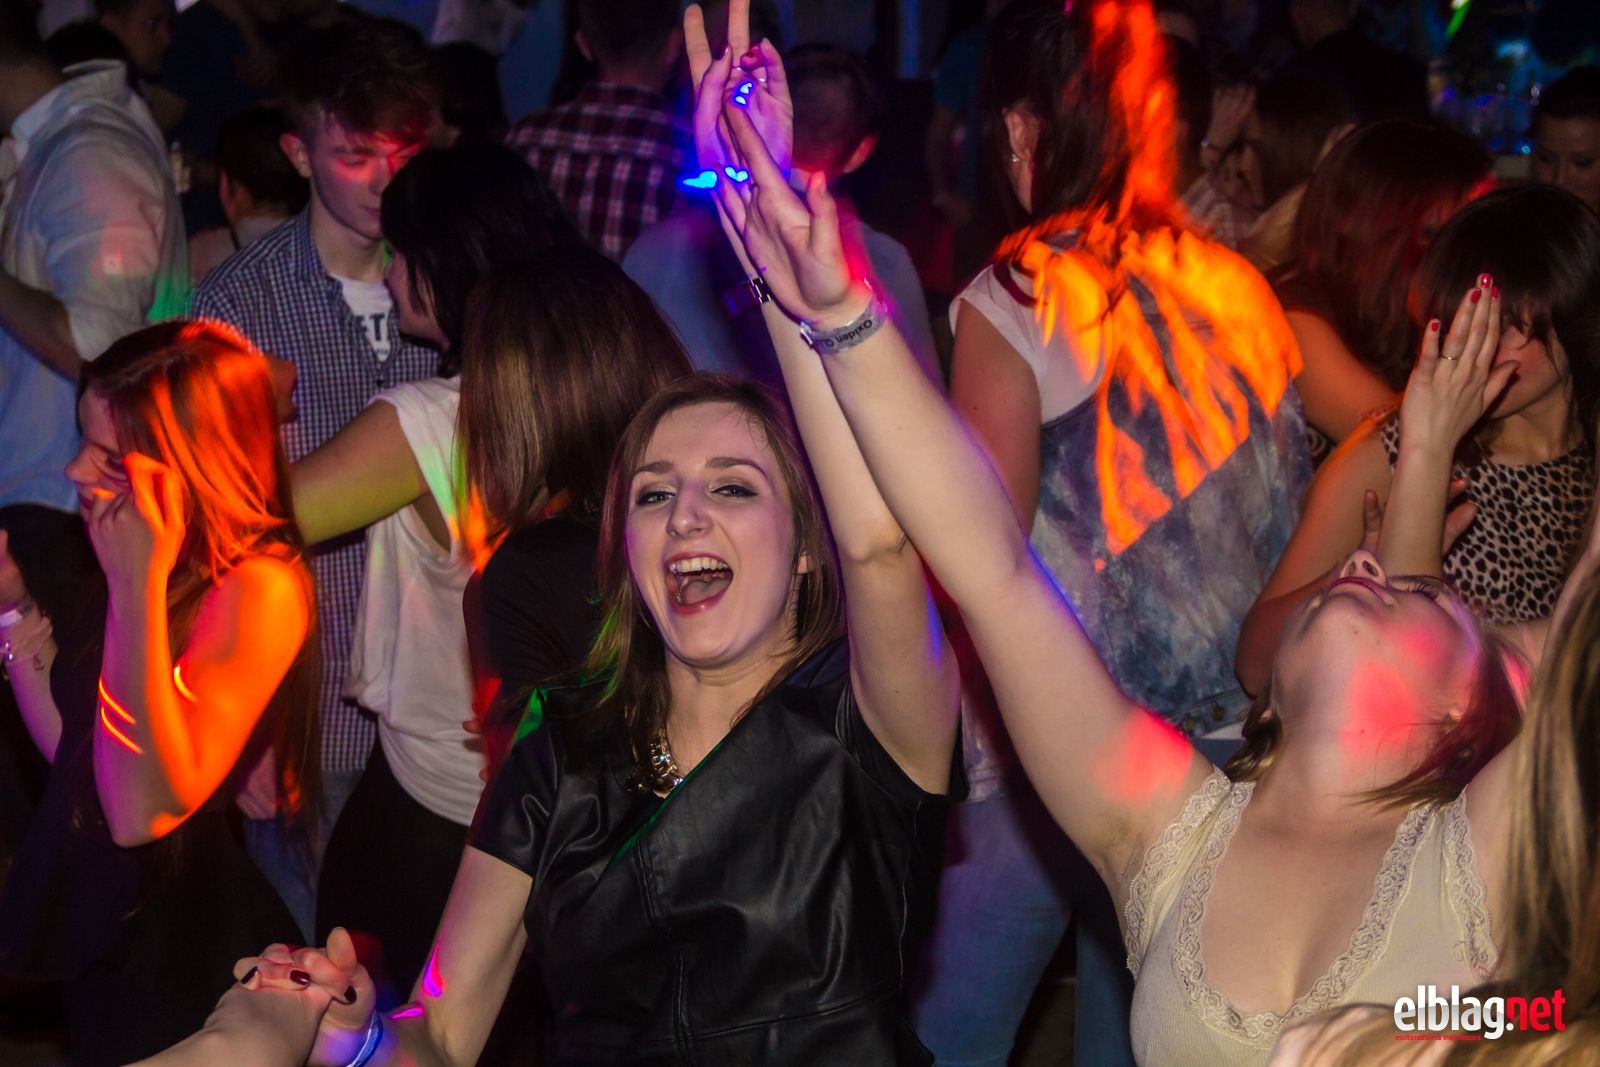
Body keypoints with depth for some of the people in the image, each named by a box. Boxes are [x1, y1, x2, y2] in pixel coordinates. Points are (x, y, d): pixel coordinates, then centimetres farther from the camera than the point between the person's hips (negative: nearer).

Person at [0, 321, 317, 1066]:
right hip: (96, 923, 8)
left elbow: (143, 812, -30)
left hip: (177, 952, -8)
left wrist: (138, 587, -33)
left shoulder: (261, 589, -22)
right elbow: (70, 746, 10)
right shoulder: (172, 568, 1)